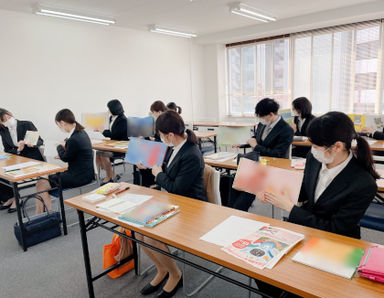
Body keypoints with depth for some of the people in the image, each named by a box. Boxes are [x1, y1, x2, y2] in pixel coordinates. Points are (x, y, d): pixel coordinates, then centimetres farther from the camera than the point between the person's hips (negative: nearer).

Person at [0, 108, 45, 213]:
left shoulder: (27, 124, -8)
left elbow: (40, 141, -7)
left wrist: (32, 143, -30)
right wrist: (17, 150, -17)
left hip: (33, 160, -5)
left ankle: (15, 199, -1)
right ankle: (10, 197, 7)